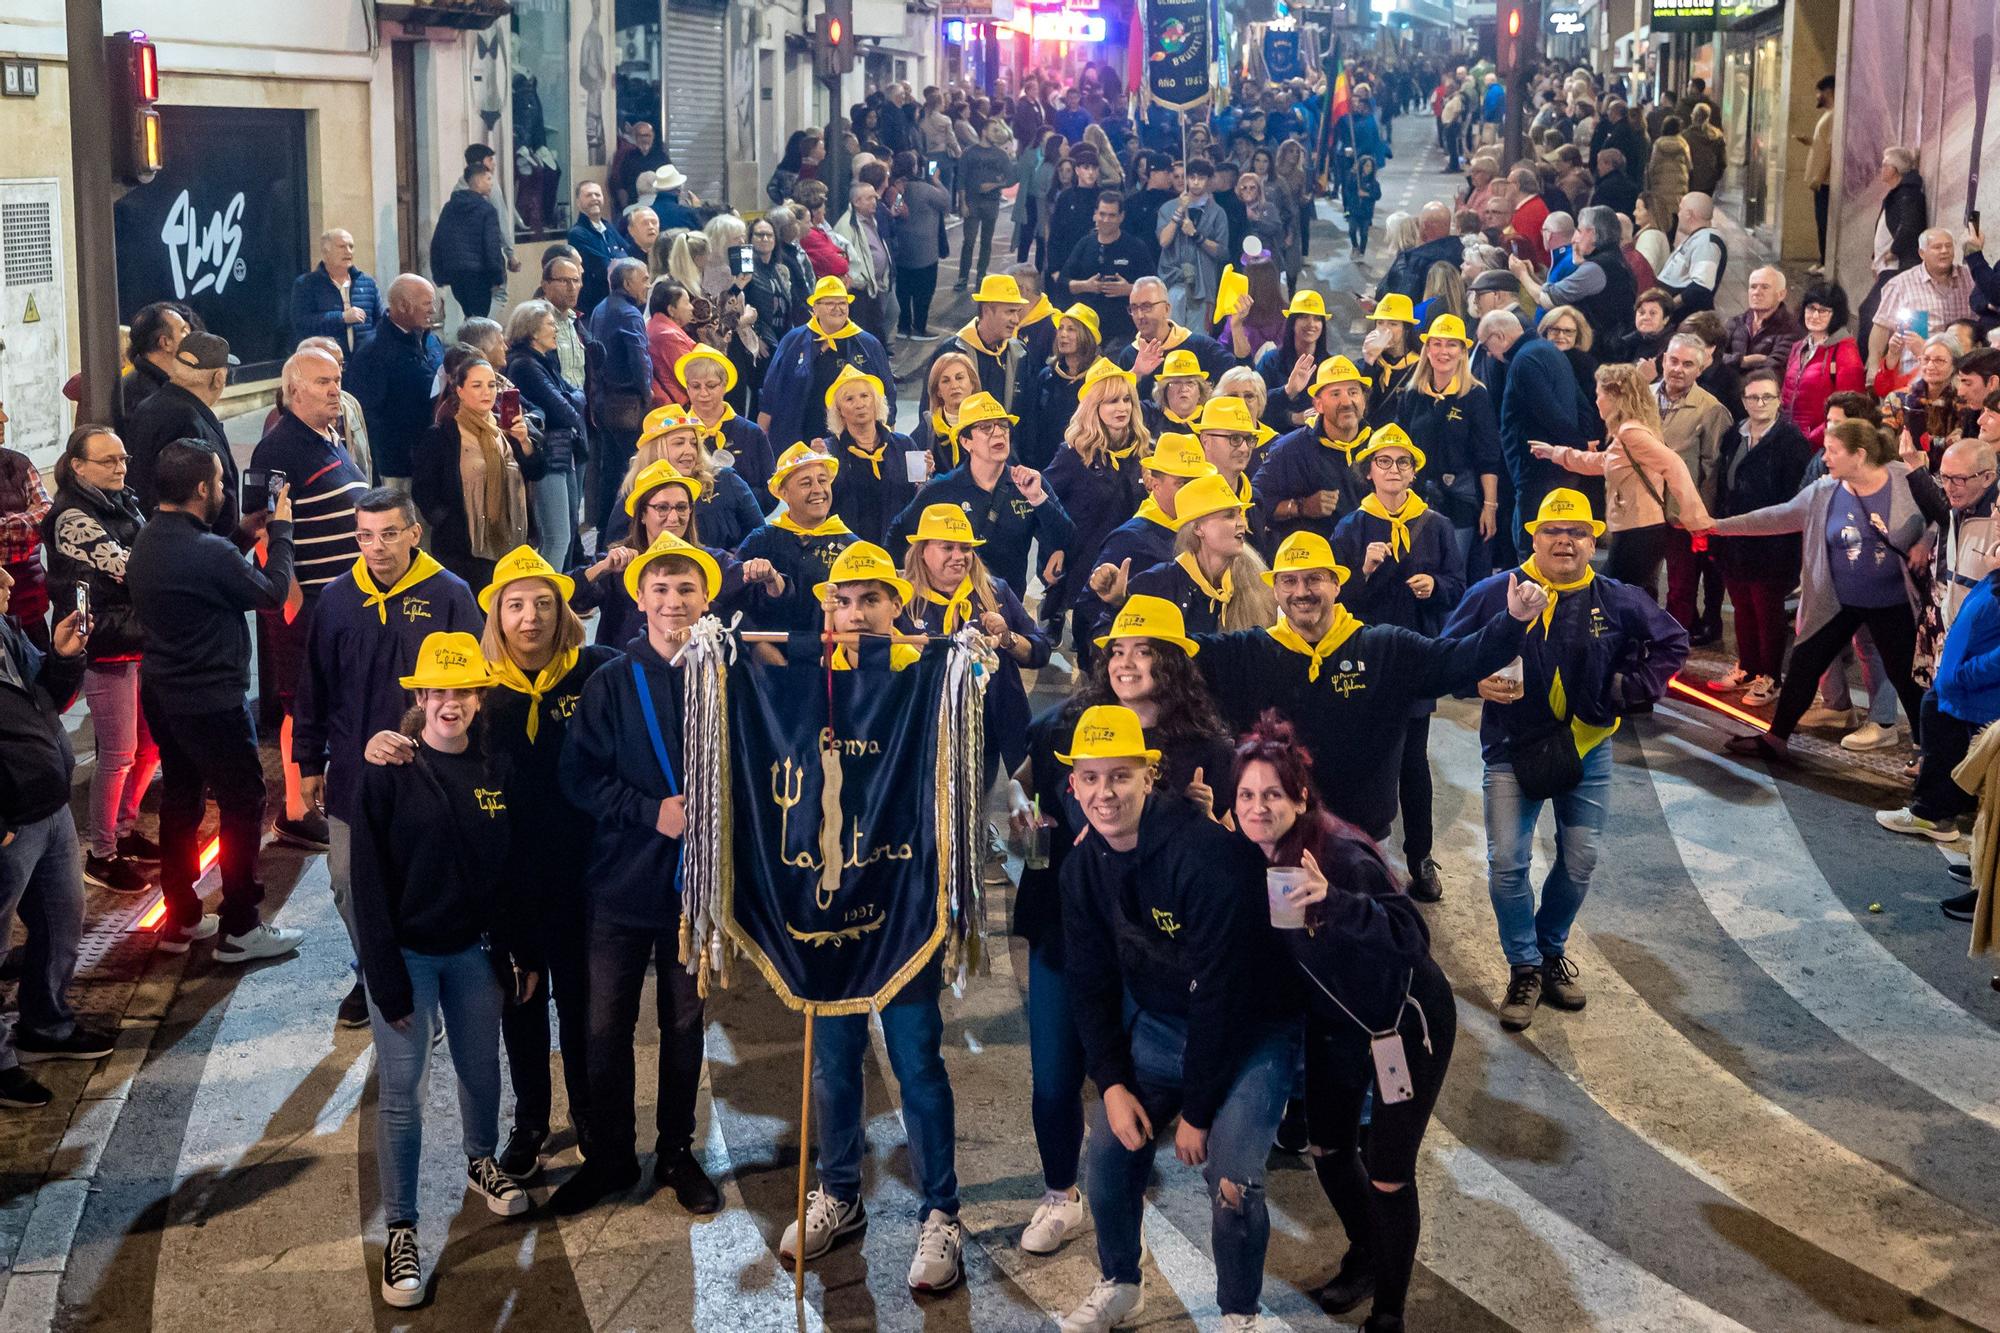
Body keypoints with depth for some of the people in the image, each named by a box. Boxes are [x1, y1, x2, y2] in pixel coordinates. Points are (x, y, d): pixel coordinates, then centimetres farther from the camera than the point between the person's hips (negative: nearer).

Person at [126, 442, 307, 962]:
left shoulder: (145, 543, 3)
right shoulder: (207, 552, -26)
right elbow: (273, 591, -14)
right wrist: (281, 530, -2)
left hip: (162, 692, 9)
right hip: (210, 701, -9)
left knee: (180, 800, 18)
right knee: (243, 803, 3)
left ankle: (180, 919, 26)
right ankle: (240, 929, 8)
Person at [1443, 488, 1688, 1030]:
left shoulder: (1618, 601, -4)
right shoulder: (1495, 593, -10)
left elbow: (1672, 642, 9)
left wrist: (1632, 688, -2)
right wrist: (1477, 682, -19)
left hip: (1587, 749, 2)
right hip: (1512, 751, -2)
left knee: (1580, 861, 10)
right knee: (1507, 863, -8)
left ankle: (1551, 950, 33)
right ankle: (1524, 967, 10)